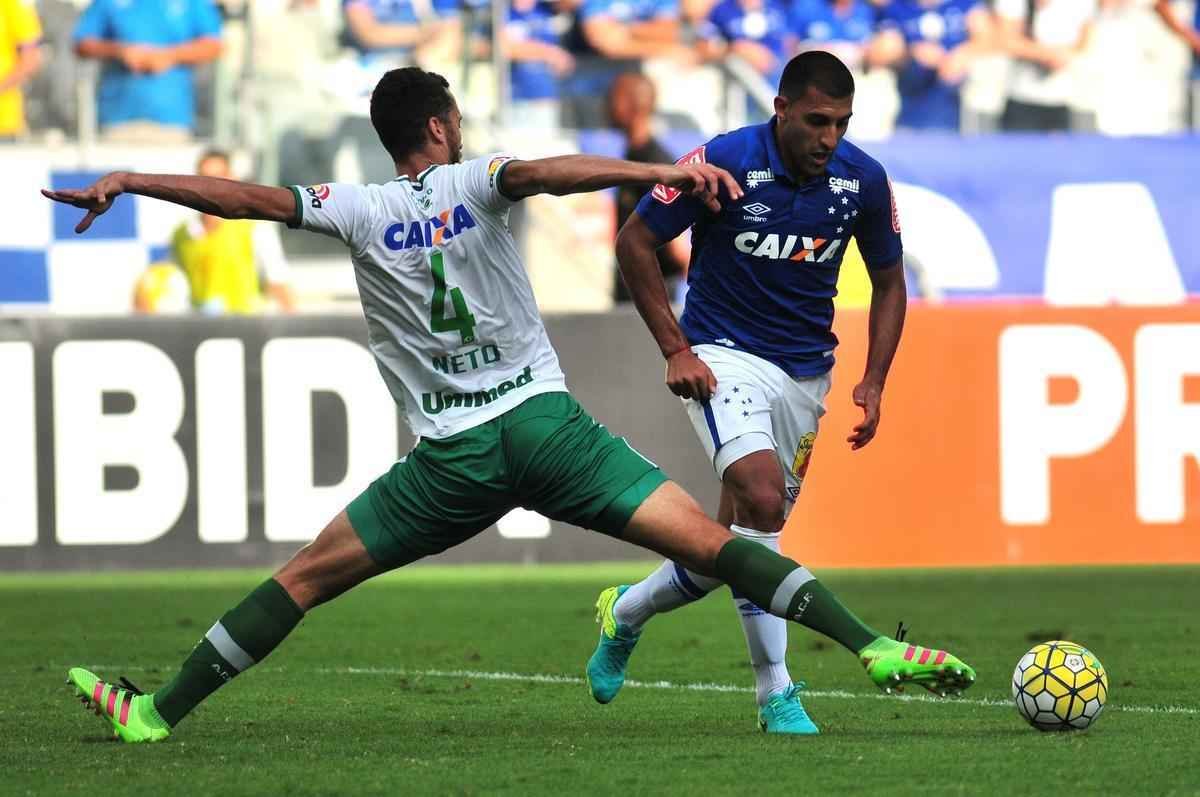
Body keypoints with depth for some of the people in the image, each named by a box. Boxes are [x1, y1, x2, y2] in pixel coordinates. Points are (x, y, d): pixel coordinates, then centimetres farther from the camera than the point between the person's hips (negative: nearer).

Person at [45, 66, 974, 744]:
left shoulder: (362, 211, 5)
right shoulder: (472, 183, 1)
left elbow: (245, 196, 3)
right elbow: (538, 172, -20)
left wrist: (124, 183, 13)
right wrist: (658, 171, -33)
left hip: (451, 459, 1)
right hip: (545, 421, -1)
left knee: (307, 575, 12)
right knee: (709, 543, -7)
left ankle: (159, 712, 11)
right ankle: (873, 647, -19)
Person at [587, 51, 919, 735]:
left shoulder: (863, 179, -6)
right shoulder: (725, 162, -18)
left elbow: (888, 281, 9)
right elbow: (635, 242, -8)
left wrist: (873, 383, -1)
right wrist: (675, 349, -12)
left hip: (807, 370, 5)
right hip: (724, 356, -5)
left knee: (746, 536, 7)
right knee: (760, 503, -26)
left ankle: (628, 610, 33)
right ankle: (775, 692, -19)